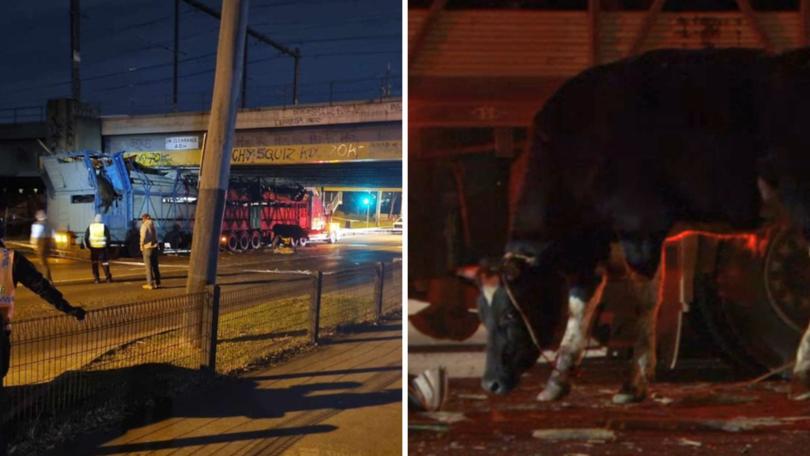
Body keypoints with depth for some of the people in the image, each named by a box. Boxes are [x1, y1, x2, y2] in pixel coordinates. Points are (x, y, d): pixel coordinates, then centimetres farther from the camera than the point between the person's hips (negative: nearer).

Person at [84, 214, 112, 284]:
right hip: (102, 247, -2)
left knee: (94, 263, 11)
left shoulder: (90, 227, 3)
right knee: (105, 262, 1)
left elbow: (86, 237, 1)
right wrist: (107, 245, 6)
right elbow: (108, 237, -5)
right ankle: (108, 277, -5)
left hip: (93, 247, 2)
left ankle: (96, 279, 8)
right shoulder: (104, 227, -2)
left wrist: (87, 245, 12)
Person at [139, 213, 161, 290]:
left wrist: (141, 246, -3)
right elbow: (156, 236, 8)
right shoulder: (153, 225, 11)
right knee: (155, 265, 11)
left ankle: (150, 284, -4)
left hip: (147, 247, -6)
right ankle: (157, 283, 13)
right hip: (154, 246, 6)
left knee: (148, 266, -3)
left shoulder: (144, 225, -9)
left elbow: (143, 236, -13)